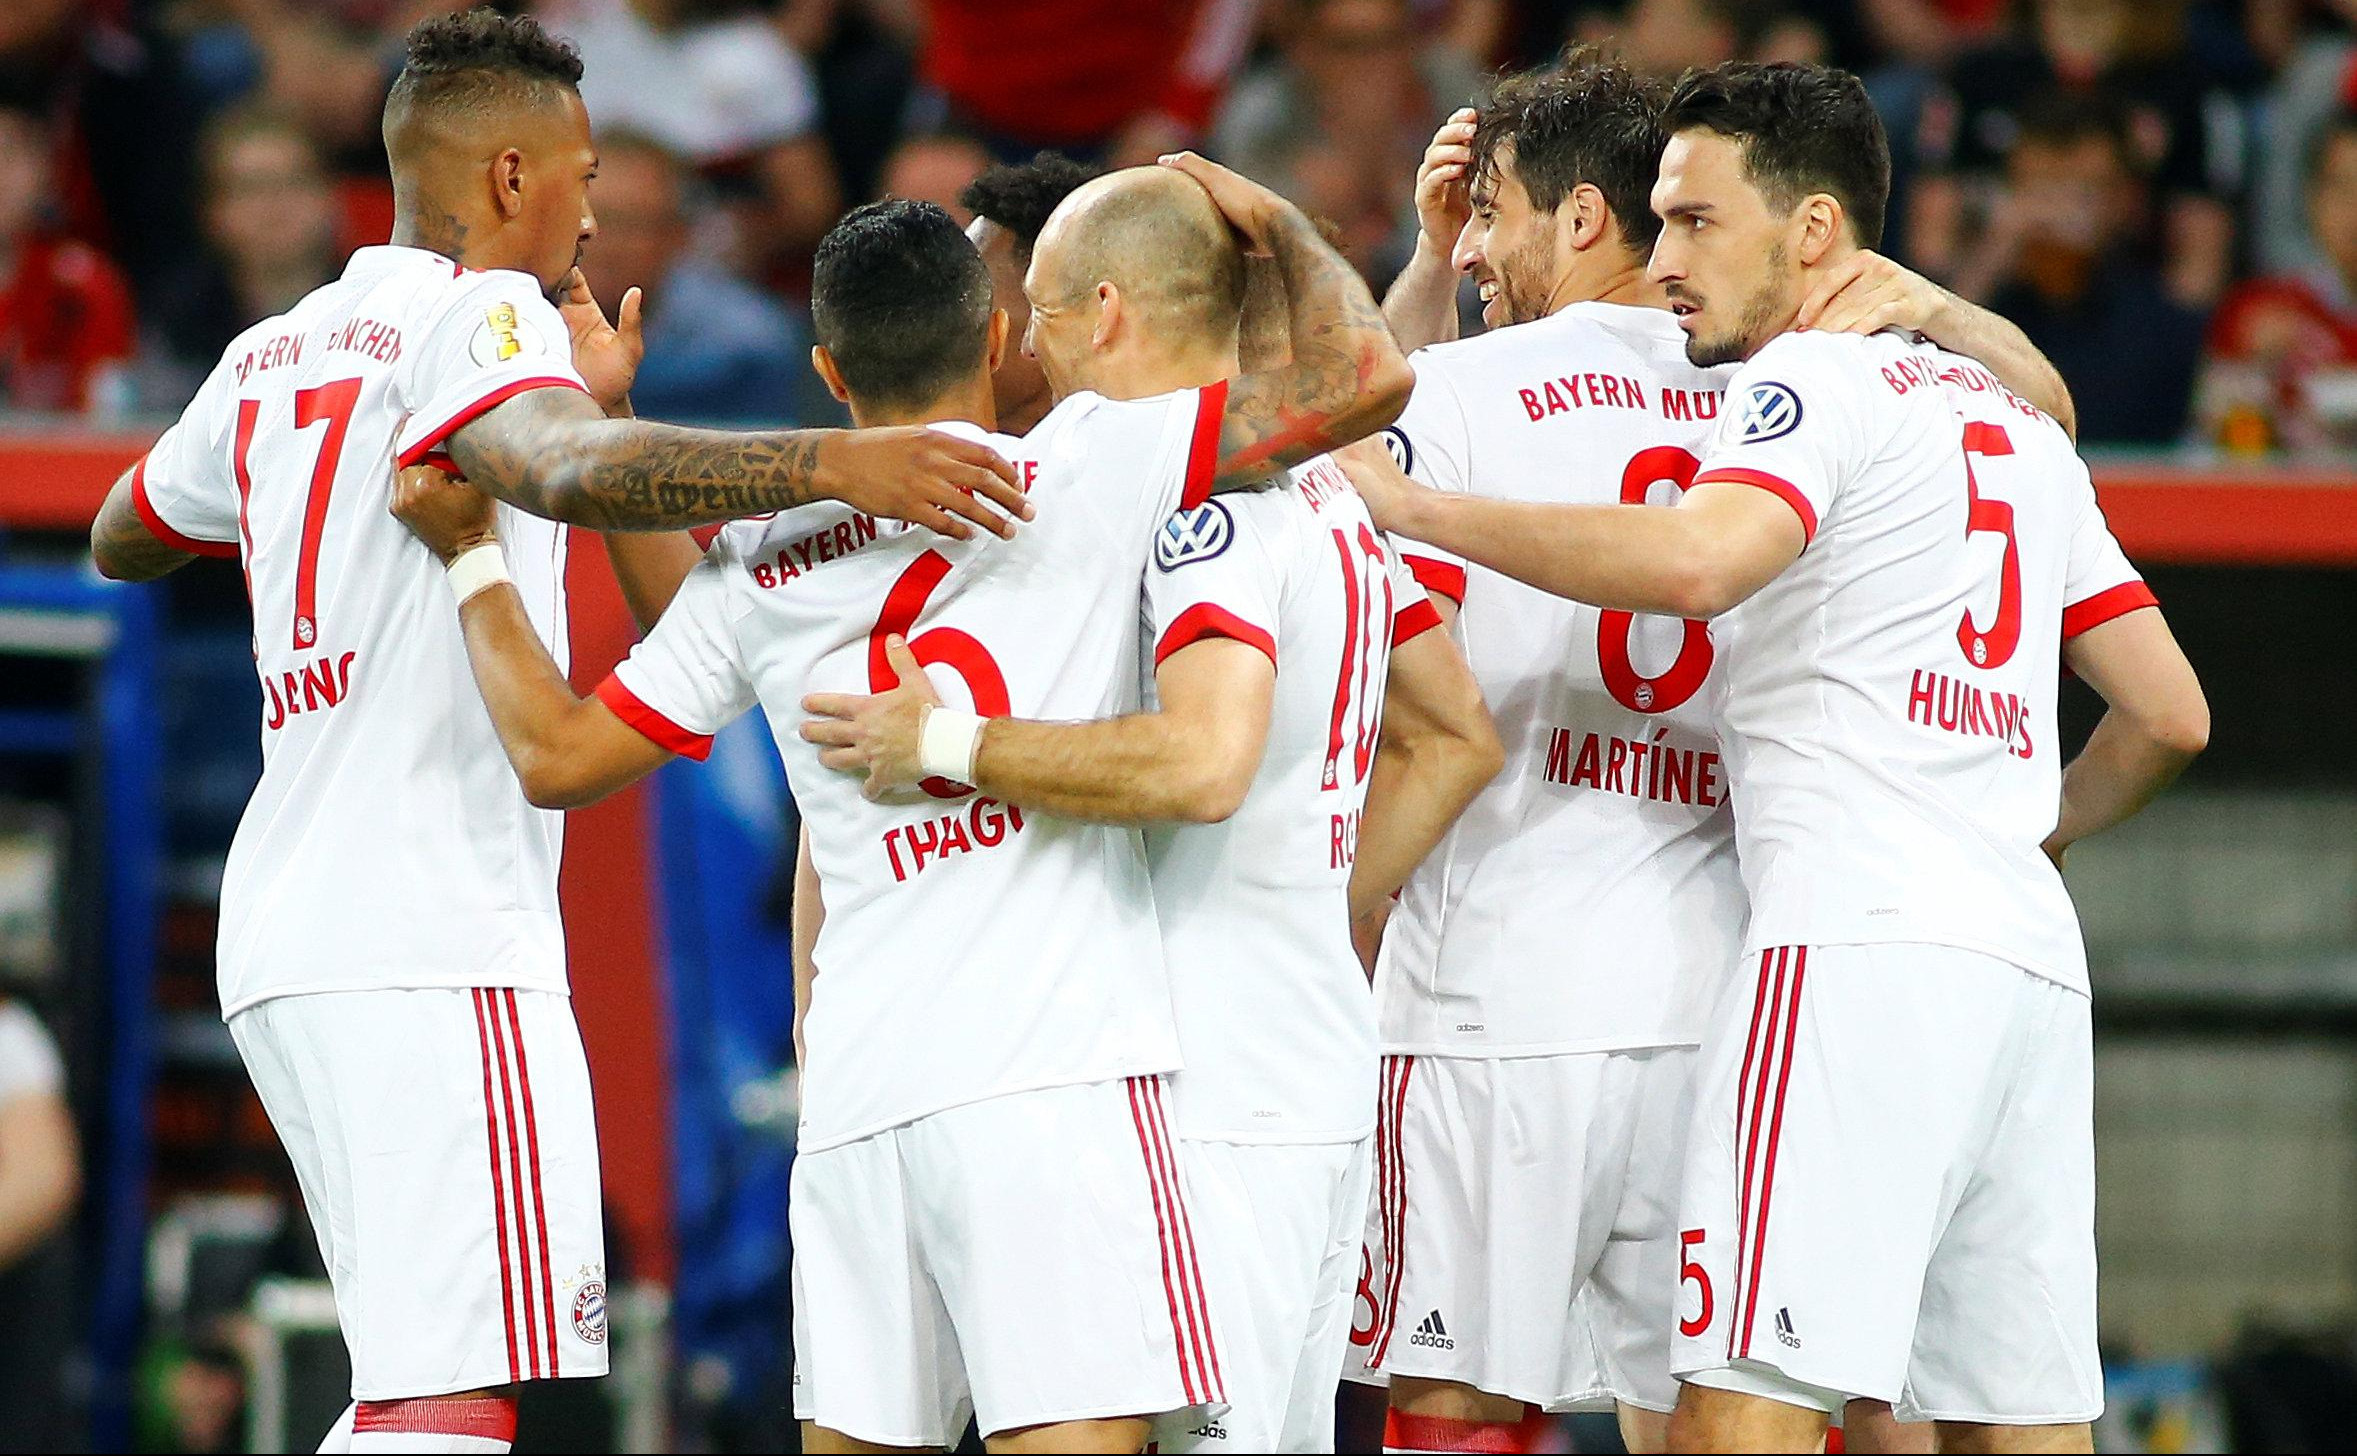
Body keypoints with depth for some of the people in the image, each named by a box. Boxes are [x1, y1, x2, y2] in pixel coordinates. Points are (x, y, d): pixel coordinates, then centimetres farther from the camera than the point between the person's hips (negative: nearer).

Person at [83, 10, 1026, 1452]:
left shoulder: (270, 356, 18)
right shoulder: (478, 313, -6)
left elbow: (122, 536, 37)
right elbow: (567, 467, -30)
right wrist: (834, 462, -39)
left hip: (286, 933, 9)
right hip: (433, 942, -9)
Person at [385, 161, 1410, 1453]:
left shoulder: (759, 562, 13)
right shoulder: (1077, 472, 1)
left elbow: (555, 754, 19)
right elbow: (1362, 378, -4)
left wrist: (469, 558, 30)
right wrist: (1279, 223, 15)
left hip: (857, 1096, 5)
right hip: (1057, 1064, -5)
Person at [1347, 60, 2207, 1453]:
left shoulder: (1813, 384, -1)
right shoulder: (2018, 422, 24)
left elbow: (1692, 563, -22)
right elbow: (2171, 713, 25)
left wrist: (1414, 505, -14)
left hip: (1860, 945, -9)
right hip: (2032, 963, 9)